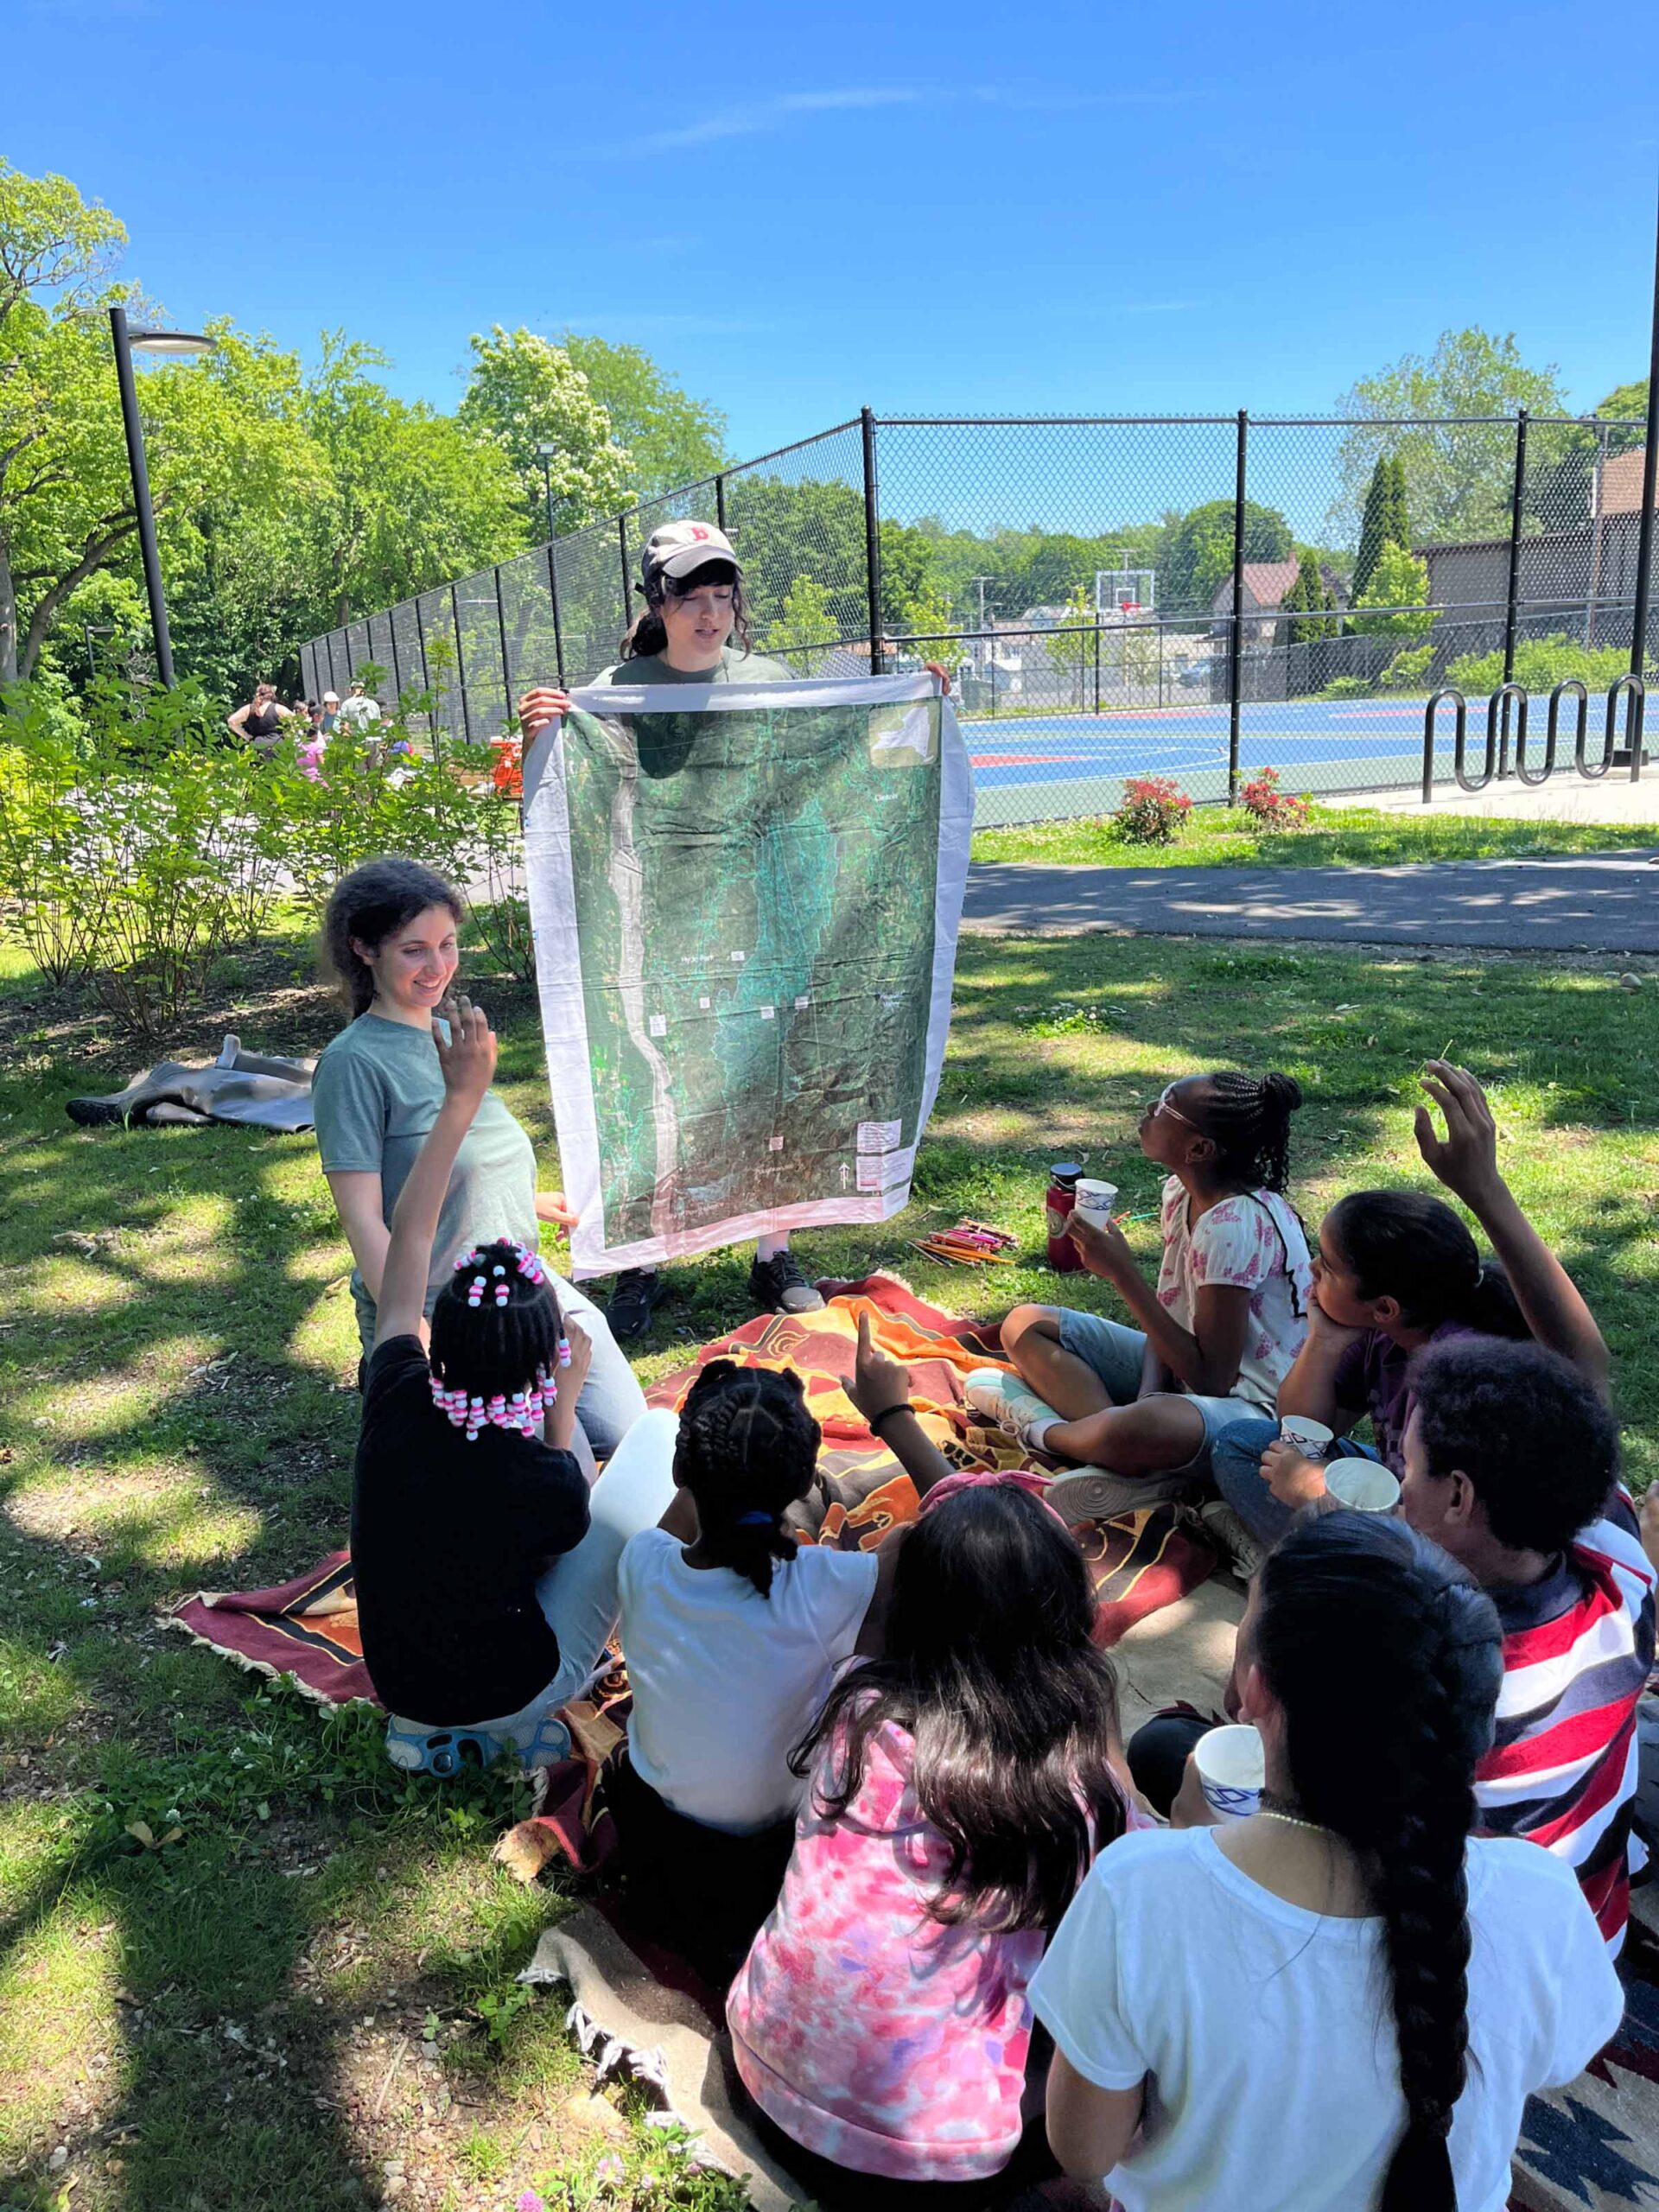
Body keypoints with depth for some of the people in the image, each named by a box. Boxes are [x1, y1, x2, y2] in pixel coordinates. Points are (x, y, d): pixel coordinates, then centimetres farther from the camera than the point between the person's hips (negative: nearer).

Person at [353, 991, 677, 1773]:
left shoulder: (397, 1406, -24)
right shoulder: (546, 1484, -32)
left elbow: (407, 1239, -10)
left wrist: (461, 1098, -5)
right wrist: (565, 1401, -3)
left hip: (400, 1682, 5)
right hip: (511, 1696, -4)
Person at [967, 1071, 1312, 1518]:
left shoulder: (1234, 1225, -27)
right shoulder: (1182, 1193, 0)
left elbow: (1211, 1378, -25)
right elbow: (1170, 1311, 5)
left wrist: (1122, 1272, -24)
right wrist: (1148, 1392, -17)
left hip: (1255, 1402, -9)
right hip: (1184, 1368, 10)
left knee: (1133, 1433, -42)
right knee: (1025, 1325, 2)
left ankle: (1041, 1429, -10)